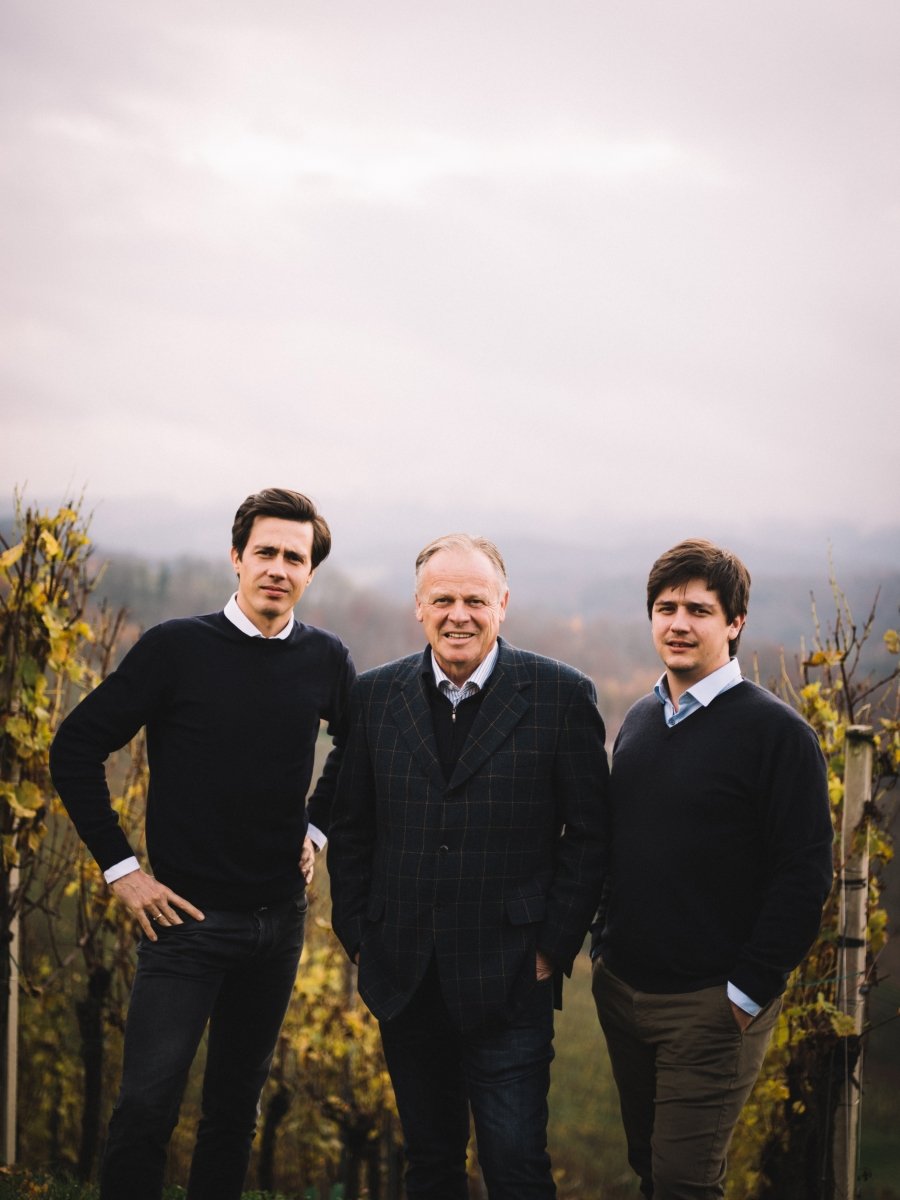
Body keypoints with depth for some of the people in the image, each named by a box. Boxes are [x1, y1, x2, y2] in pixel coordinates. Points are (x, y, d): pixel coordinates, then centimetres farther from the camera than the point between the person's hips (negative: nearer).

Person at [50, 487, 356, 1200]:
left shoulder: (325, 660, 3)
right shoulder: (178, 648, -9)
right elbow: (76, 750, -5)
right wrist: (120, 868, -7)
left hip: (279, 918, 4)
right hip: (187, 915, -4)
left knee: (238, 1105, 13)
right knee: (148, 1104, -7)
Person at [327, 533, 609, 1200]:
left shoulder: (560, 695, -4)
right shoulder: (377, 695, 5)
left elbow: (588, 834, -2)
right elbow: (350, 828, 12)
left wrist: (556, 945, -6)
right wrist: (357, 935, 6)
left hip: (509, 980, -3)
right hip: (405, 981, 4)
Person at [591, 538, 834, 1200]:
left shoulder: (776, 731, -11)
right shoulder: (641, 721, 10)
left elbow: (806, 874, -14)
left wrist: (748, 992, -16)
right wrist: (604, 943, 11)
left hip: (711, 1003, -6)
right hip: (619, 988, 6)